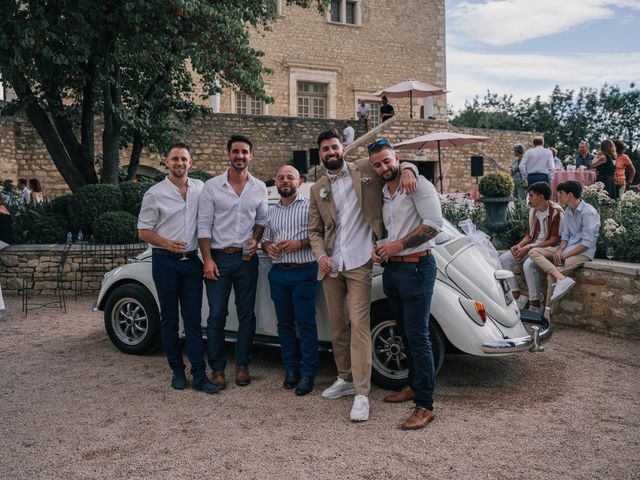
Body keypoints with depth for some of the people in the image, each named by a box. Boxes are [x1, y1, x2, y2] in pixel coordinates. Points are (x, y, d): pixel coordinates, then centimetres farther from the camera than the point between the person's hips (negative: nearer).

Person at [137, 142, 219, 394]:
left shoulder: (200, 188, 7)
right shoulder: (154, 193, -2)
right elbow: (143, 231, -1)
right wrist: (166, 243, -18)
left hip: (192, 260, 2)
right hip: (165, 261, -2)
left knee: (193, 319, 1)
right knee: (169, 319, 6)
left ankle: (199, 375, 2)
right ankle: (177, 371, 17)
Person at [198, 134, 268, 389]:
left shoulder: (260, 188, 5)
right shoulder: (212, 186, -3)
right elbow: (204, 225, -4)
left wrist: (255, 239, -4)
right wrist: (207, 259, -10)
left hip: (246, 258, 2)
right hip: (218, 258, -2)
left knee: (246, 315, 7)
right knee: (217, 316, 1)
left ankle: (242, 365, 20)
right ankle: (217, 368, 14)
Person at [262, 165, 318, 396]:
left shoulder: (309, 205, 0)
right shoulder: (271, 211, 16)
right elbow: (265, 238, 22)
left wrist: (300, 243, -17)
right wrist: (268, 247, 0)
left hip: (304, 273, -5)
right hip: (278, 273, 5)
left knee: (306, 324, -4)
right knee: (285, 323, 10)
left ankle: (308, 374, 3)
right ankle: (290, 369, 21)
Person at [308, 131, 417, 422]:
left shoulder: (365, 170, 3)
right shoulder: (318, 190, 13)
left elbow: (395, 162, 9)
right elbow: (314, 230, 14)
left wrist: (407, 171, -15)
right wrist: (320, 255, -4)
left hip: (359, 263, -5)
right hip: (330, 265, 5)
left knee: (359, 325, -11)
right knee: (337, 326, 13)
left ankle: (362, 394, -9)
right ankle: (345, 378, 29)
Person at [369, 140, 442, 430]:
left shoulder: (418, 185, -10)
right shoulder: (383, 194, 15)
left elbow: (434, 224, -19)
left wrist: (398, 245, -20)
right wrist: (379, 248, 5)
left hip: (416, 267, -8)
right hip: (391, 268, 8)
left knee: (417, 336, -9)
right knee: (406, 333, 17)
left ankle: (425, 406, -5)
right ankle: (414, 385, 31)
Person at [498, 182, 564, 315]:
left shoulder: (556, 212, -14)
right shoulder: (532, 210, 10)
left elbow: (553, 240, -17)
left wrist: (528, 249, -21)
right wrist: (519, 245, -5)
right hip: (532, 246, 8)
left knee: (528, 264, -35)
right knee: (504, 259, -11)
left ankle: (535, 306, -23)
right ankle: (517, 297, -7)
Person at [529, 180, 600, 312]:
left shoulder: (588, 212, -16)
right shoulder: (568, 211, 11)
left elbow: (587, 243, -20)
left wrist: (565, 255, -18)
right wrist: (559, 249, -8)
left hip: (583, 252, -9)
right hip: (567, 249, 9)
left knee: (551, 275, -27)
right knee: (533, 252, -13)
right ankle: (562, 278, -33)